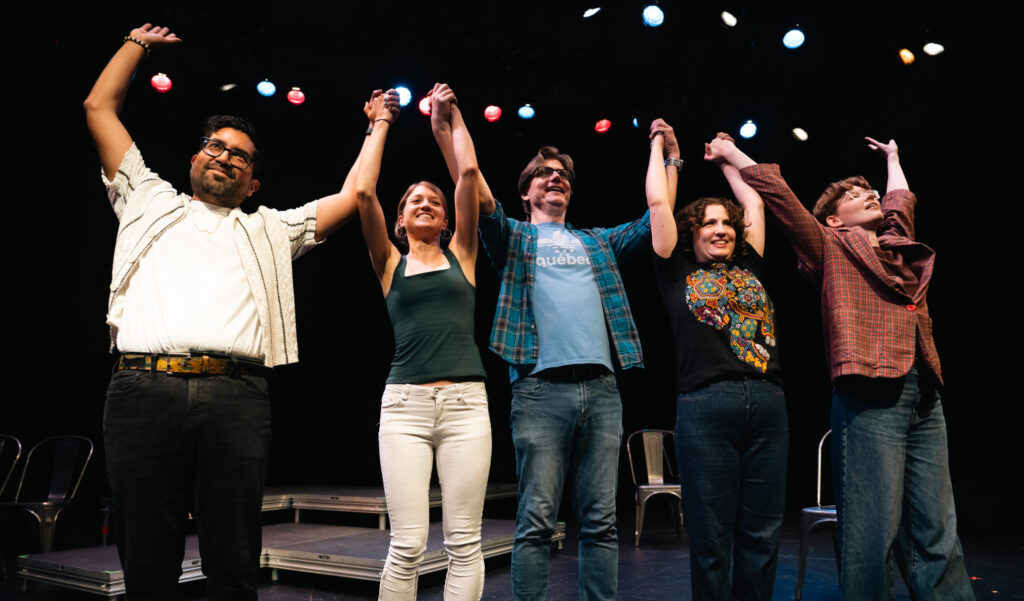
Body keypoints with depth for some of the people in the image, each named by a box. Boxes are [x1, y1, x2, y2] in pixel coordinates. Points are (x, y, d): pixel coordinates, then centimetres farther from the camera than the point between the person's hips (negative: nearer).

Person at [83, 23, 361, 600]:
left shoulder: (269, 231, 25)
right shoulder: (149, 202, 26)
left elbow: (352, 196, 24)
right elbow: (99, 108, 30)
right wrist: (137, 44, 37)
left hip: (237, 397, 0)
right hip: (144, 388, 0)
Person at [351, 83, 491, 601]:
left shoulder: (460, 256, 14)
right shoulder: (390, 265, 12)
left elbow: (468, 173, 7)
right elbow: (362, 192, 1)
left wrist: (451, 117, 17)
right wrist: (380, 125, 12)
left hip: (466, 403, 1)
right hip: (405, 404, -1)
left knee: (464, 543, 2)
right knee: (407, 545, -3)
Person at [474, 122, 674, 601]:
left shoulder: (599, 242, 26)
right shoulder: (514, 237, 16)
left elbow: (655, 218, 21)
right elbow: (482, 203, -1)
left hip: (602, 387, 3)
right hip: (541, 387, -3)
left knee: (600, 520, 4)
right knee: (537, 520, -4)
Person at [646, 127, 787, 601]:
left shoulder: (750, 268, 19)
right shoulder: (678, 271, 10)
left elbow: (755, 202, 28)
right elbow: (658, 201, 10)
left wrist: (725, 159, 41)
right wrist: (660, 145, 23)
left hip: (768, 404, 4)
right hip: (705, 405, -4)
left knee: (762, 533, 8)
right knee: (711, 535, 1)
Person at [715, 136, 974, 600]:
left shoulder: (899, 243, 25)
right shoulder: (830, 246, 10)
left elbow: (901, 198, 45)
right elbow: (774, 189, 7)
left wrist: (892, 157, 59)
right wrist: (729, 152, 15)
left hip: (925, 396, 6)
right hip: (870, 396, -6)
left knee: (936, 534, 5)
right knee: (874, 530, -7)